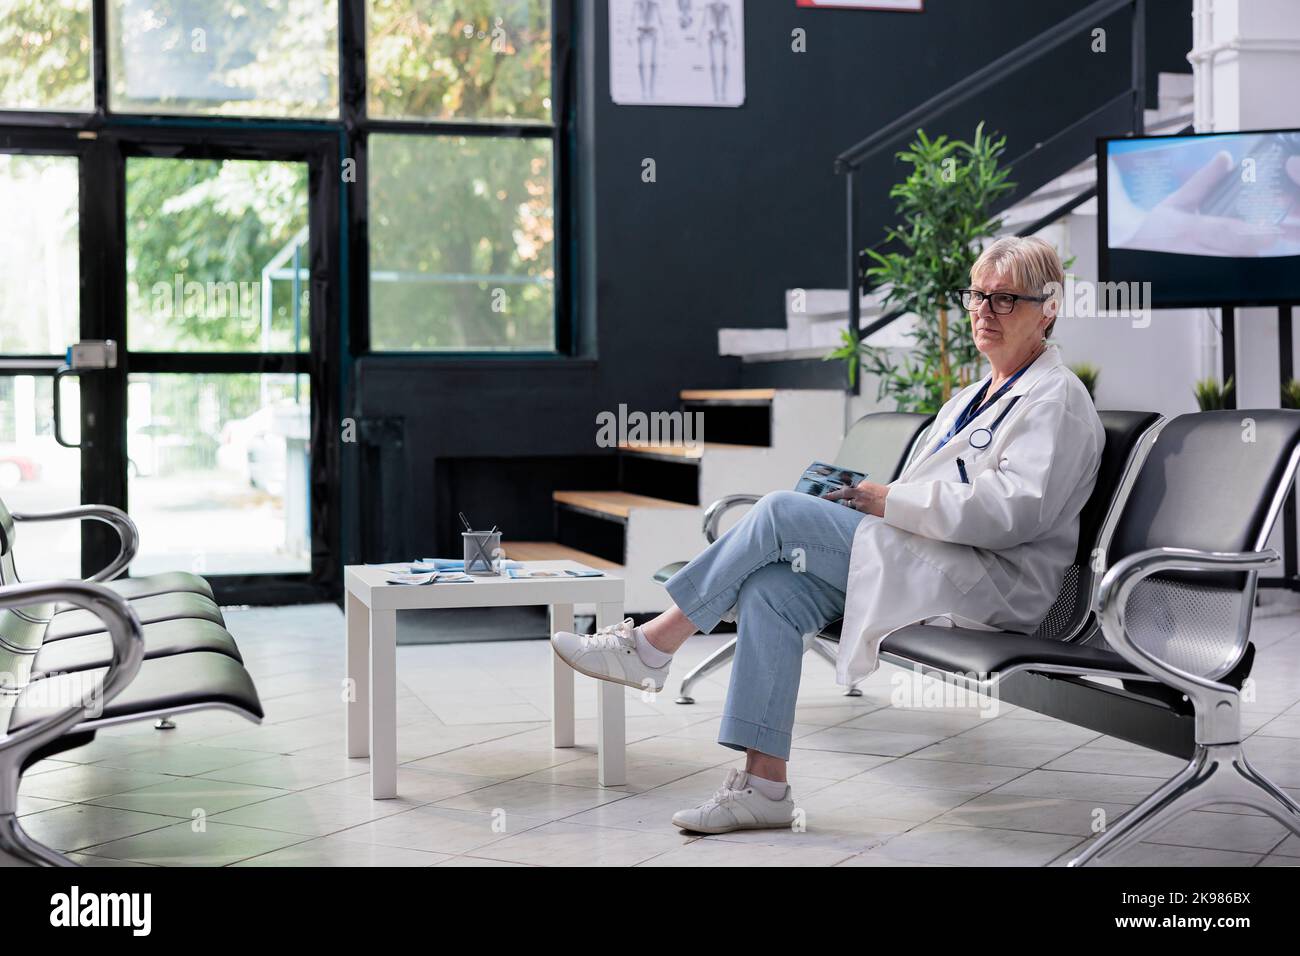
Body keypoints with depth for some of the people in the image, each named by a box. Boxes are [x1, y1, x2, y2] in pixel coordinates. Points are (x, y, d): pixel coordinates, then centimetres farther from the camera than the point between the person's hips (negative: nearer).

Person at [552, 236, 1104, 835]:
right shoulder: (972, 398, 26)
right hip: (928, 569, 9)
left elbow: (1015, 510, -19)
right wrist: (868, 499, 5)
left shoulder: (1057, 401, -4)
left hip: (991, 583, -9)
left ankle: (650, 646, -8)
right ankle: (764, 785, -15)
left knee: (781, 513, -19)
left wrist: (893, 502, -14)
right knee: (770, 590, -15)